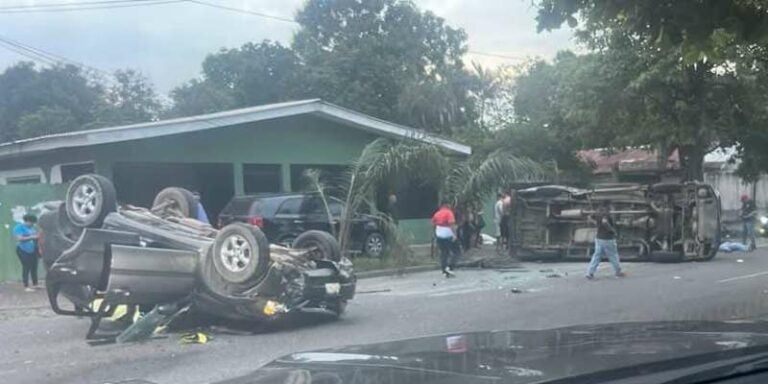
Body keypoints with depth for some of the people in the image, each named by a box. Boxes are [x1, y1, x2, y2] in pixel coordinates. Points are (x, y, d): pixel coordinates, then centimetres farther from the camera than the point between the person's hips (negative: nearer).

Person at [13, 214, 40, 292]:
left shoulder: (33, 227, 9)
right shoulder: (19, 227, -10)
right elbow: (19, 238, -20)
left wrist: (38, 237, 1)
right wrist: (31, 237, -23)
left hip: (33, 250, 7)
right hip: (23, 251, -7)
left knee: (34, 267, 9)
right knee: (26, 268, -8)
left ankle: (35, 284, 20)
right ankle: (26, 287, -5)